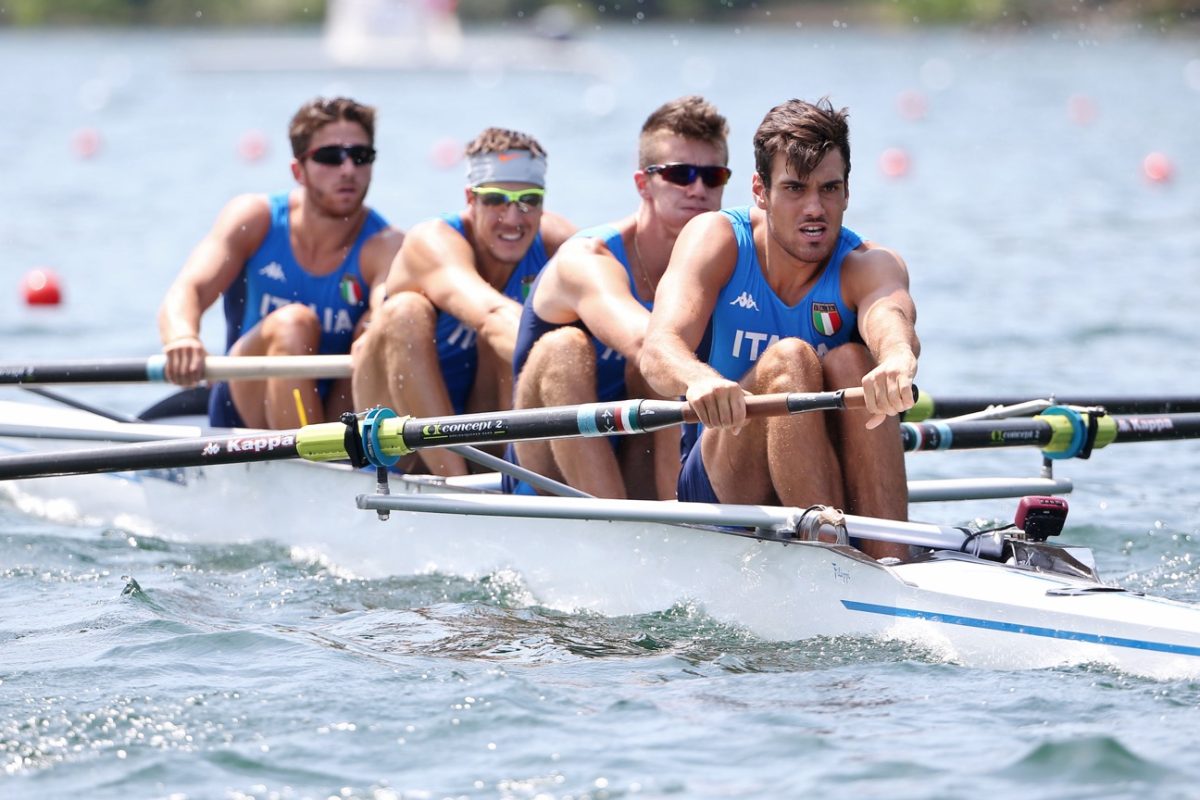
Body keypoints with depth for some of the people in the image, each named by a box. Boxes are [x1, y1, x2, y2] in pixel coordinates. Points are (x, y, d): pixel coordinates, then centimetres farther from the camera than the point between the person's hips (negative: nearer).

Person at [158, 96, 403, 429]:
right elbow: (187, 289, -21)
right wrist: (182, 337, -46)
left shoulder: (384, 247, -9)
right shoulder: (255, 218, -6)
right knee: (292, 323, -28)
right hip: (244, 413, 0)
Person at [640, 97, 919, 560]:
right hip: (719, 485, -1)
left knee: (851, 361, -25)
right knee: (788, 359, -27)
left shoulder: (868, 266, -6)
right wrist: (700, 380, -50)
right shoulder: (717, 239, -6)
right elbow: (659, 348, -24)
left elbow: (890, 318, -32)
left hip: (836, 486, 1)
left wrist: (898, 357, -58)